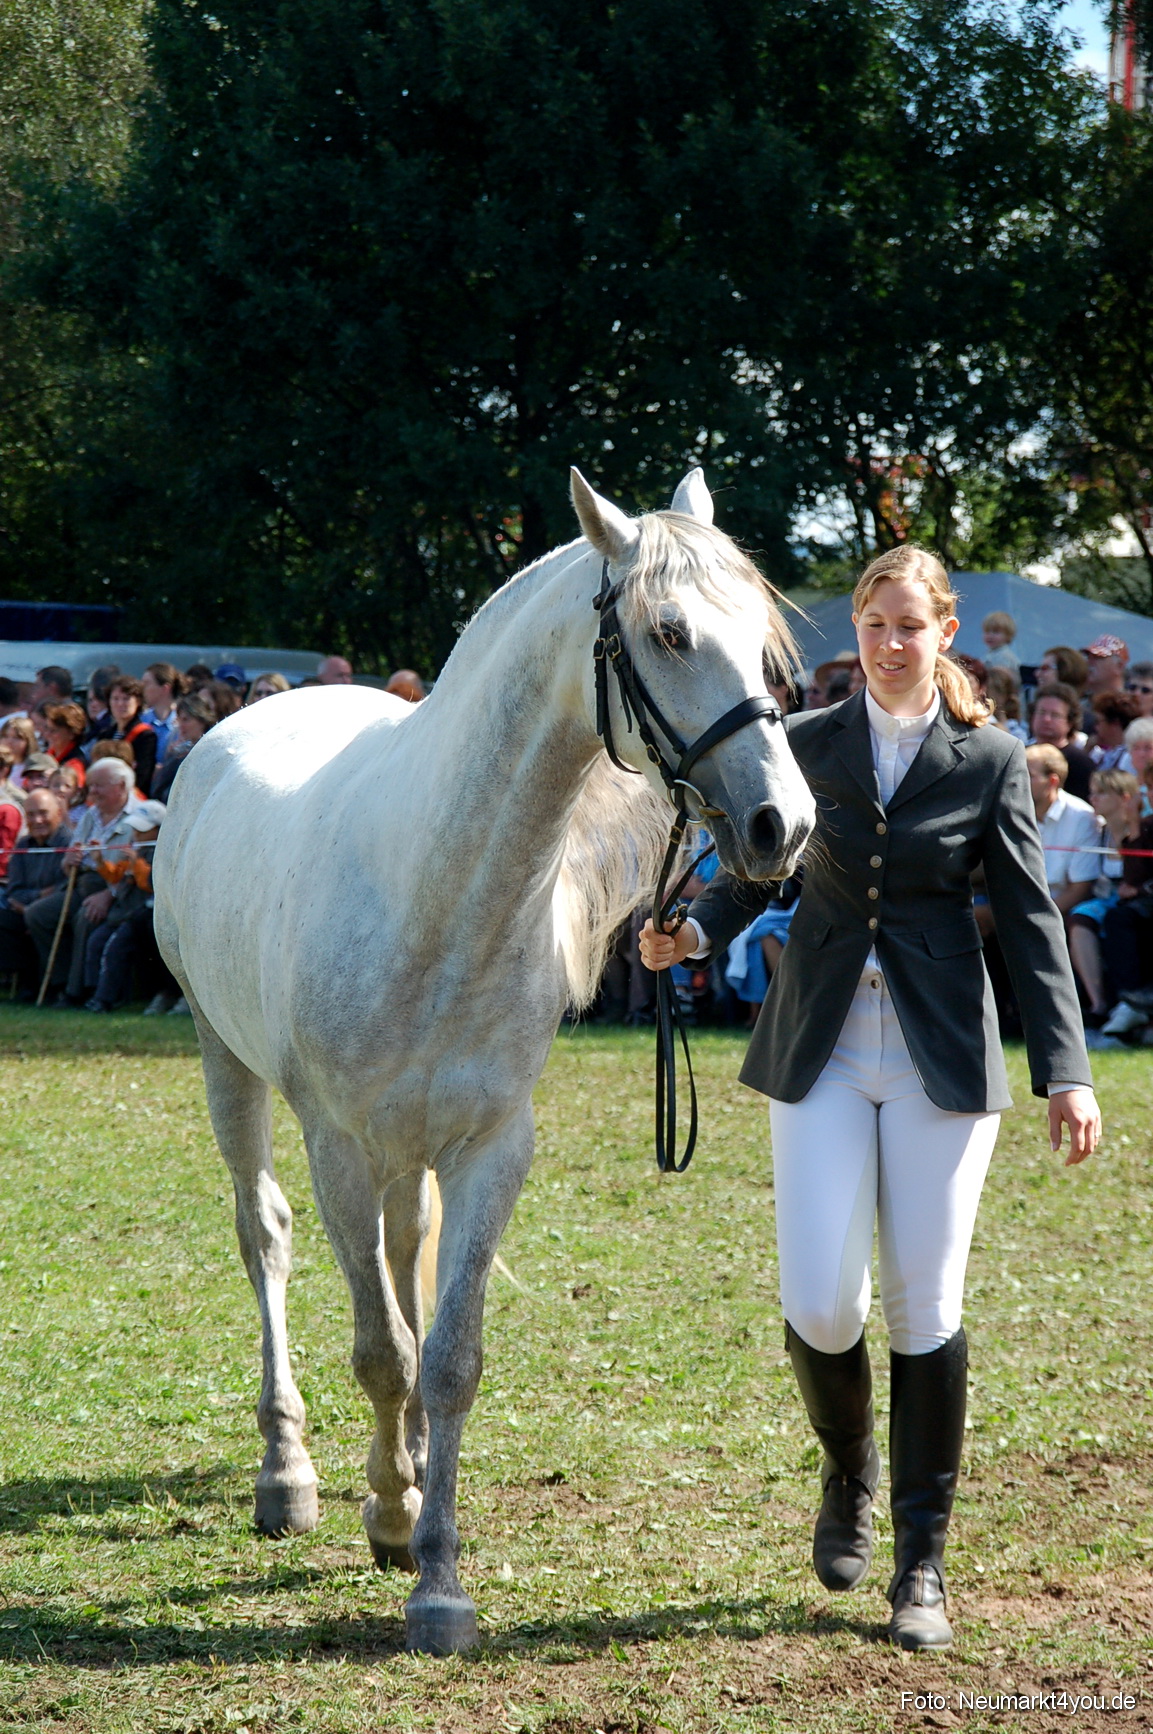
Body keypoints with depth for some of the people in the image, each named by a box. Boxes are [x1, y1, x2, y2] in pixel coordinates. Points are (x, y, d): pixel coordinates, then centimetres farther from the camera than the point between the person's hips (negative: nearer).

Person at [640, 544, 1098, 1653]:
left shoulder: (990, 762, 1)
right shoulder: (807, 745, 5)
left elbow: (1031, 923, 1)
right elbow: (760, 864, 16)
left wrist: (1066, 1072, -7)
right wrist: (695, 930, -6)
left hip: (940, 1054, -1)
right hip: (820, 1047, 1)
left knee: (924, 1308, -1)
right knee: (821, 1304, -7)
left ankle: (922, 1560, 9)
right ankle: (848, 1470, 25)